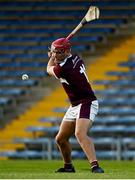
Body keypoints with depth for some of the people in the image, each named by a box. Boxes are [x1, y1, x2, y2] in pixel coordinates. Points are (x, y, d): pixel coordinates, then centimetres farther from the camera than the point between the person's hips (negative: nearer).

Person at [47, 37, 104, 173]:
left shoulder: (63, 68, -22)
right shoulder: (76, 59, 5)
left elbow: (49, 69, 2)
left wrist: (52, 58, 18)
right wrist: (52, 56, 23)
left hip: (86, 103, -11)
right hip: (75, 106, 11)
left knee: (80, 133, -32)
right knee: (60, 139, 17)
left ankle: (95, 166, -42)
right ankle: (68, 166, 35)